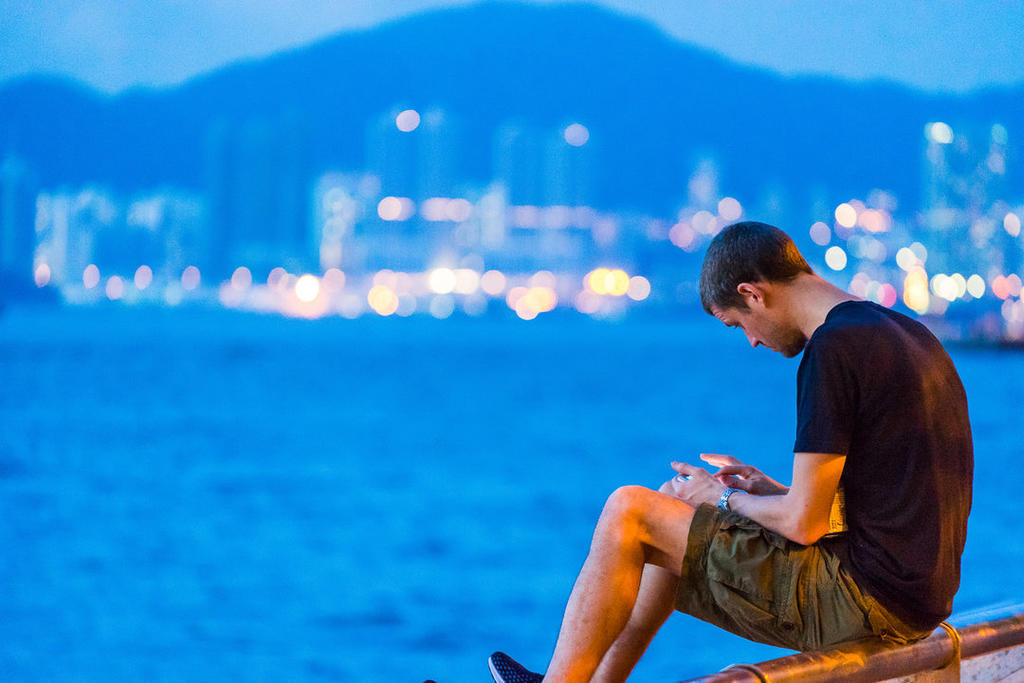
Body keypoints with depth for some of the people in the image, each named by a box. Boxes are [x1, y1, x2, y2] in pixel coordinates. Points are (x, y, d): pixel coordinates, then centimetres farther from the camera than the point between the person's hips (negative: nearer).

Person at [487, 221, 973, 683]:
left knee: (628, 512, -3)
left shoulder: (833, 350, -17)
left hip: (864, 599, -10)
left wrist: (726, 498, 2)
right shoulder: (906, 332, 13)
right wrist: (769, 490, 16)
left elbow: (803, 523, -17)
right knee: (679, 496, 24)